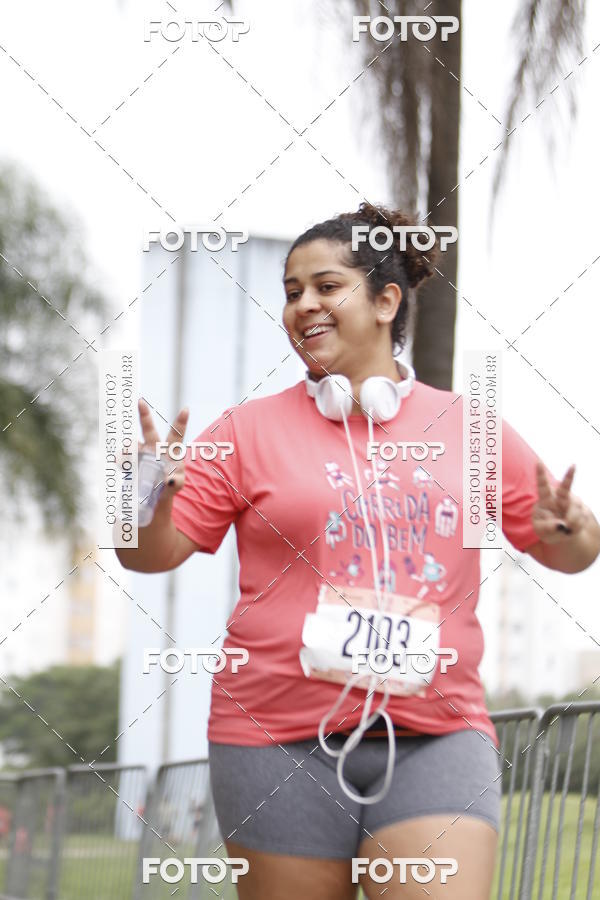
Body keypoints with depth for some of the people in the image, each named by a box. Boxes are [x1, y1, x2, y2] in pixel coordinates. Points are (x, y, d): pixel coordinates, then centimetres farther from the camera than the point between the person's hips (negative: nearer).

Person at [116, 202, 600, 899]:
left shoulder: (472, 431, 10)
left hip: (435, 739, 1)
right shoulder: (250, 431, 6)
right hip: (282, 740, -1)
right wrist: (152, 500, -19)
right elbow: (152, 553, 3)